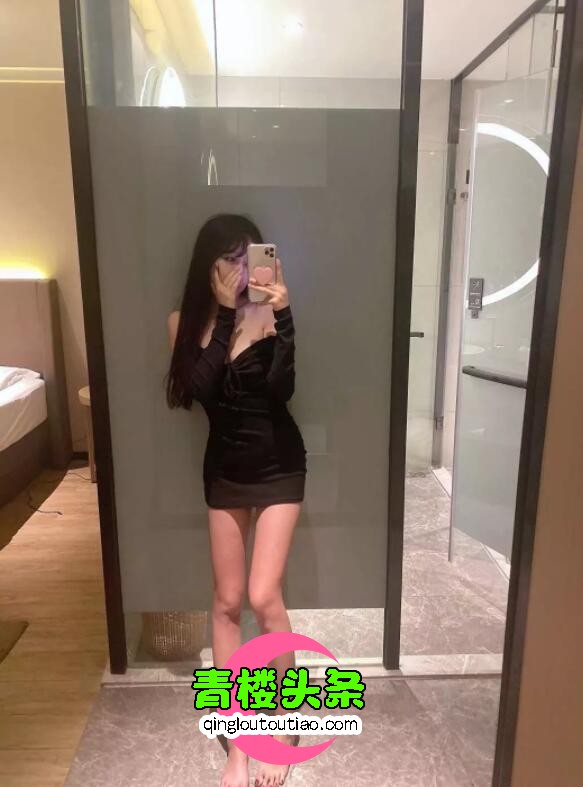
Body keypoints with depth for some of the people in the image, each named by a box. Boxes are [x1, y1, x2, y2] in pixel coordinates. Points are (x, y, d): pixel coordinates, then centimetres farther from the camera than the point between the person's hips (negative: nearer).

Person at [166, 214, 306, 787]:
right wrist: (226, 312, -22)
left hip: (278, 466, -3)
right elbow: (201, 387, -19)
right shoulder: (185, 322, -4)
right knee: (227, 601, 10)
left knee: (264, 597, -6)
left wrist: (281, 314, -31)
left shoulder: (269, 315, -12)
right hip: (223, 469, 3)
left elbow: (282, 389, -24)